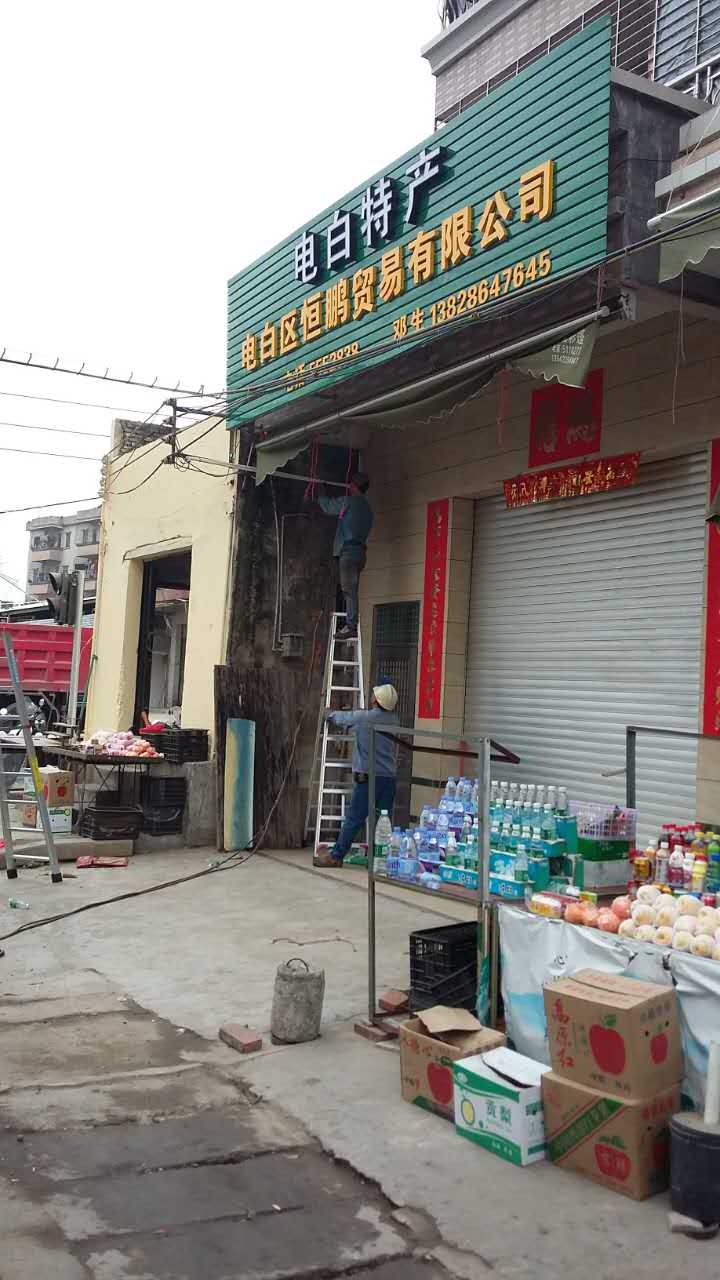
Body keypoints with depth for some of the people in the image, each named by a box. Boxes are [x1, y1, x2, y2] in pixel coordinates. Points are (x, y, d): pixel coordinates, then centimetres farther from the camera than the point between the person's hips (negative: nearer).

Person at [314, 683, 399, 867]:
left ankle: (336, 855, 5)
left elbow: (340, 717, 13)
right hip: (389, 777, 4)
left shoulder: (363, 718, -6)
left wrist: (330, 712, 36)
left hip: (367, 777, -4)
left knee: (354, 819, -1)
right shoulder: (393, 720, 7)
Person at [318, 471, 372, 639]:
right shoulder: (367, 508, 19)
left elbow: (328, 507, 9)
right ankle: (351, 624, 7)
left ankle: (351, 626, -18)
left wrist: (320, 494, 29)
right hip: (360, 551, 9)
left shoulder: (348, 502, -5)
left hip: (348, 551, -9)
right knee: (351, 591, 9)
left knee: (349, 590, -13)